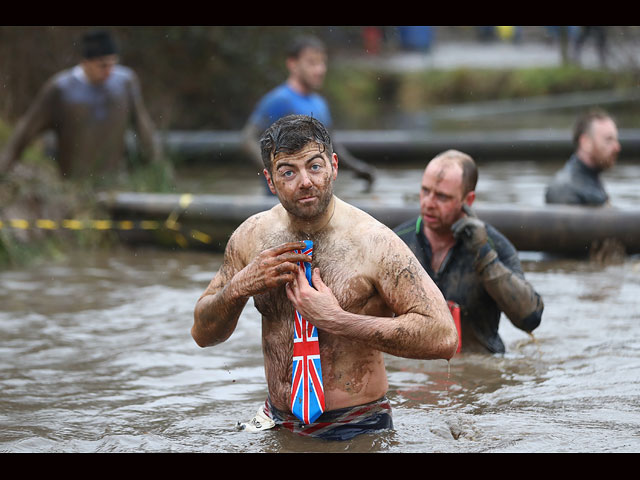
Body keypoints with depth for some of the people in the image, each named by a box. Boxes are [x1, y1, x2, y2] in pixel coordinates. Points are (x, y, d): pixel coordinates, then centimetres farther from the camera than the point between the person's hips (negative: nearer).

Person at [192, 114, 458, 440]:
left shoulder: (373, 242, -15)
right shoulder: (252, 236, 1)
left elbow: (443, 337, -23)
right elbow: (202, 334, 10)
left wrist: (335, 320, -25)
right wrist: (240, 285, -11)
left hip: (356, 431, -5)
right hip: (276, 425, 5)